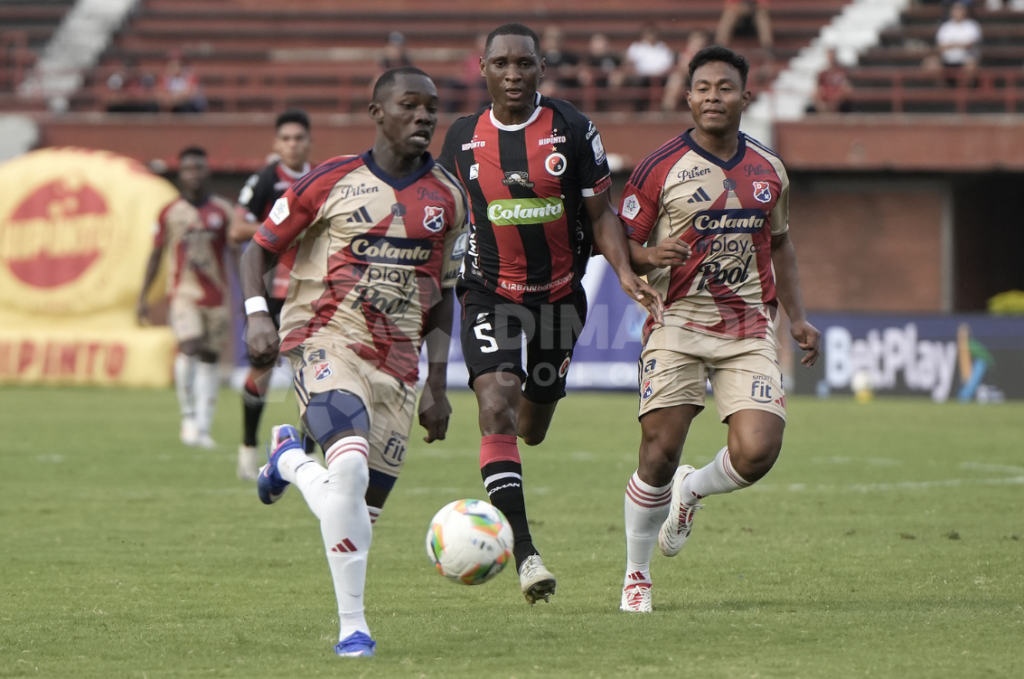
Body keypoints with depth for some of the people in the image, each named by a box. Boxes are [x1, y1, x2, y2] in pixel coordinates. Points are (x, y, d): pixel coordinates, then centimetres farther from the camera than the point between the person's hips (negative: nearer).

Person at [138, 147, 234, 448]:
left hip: (217, 295, 2)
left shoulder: (222, 211, 5)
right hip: (183, 292, -2)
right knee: (189, 348, -21)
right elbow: (156, 255, 11)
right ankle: (188, 415, -11)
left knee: (209, 358, 3)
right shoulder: (169, 213, 4)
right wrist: (143, 296, 8)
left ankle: (202, 427, 6)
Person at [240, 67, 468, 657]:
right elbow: (260, 249, 7)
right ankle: (353, 625, -19)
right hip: (327, 339, -4)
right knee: (350, 466, -30)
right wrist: (257, 314, -11)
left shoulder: (447, 199, 11)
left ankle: (290, 461, 38)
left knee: (364, 513, 4)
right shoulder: (332, 182, 0)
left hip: (398, 360, 5)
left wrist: (438, 385, 13)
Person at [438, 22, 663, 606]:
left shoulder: (574, 130, -6)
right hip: (489, 293, -1)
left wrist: (625, 273, -18)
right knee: (498, 411, -21)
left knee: (532, 429, 13)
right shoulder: (463, 138, -1)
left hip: (560, 294, 1)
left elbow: (601, 213, -3)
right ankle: (524, 552, -22)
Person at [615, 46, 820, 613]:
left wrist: (797, 317, 16)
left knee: (757, 452, -14)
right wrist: (649, 257, -21)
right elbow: (621, 244, 1)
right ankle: (635, 576, 10)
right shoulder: (661, 167, -2)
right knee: (658, 455, -10)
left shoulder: (768, 171, 11)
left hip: (748, 330, 3)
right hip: (678, 323, -3)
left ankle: (691, 491, 21)